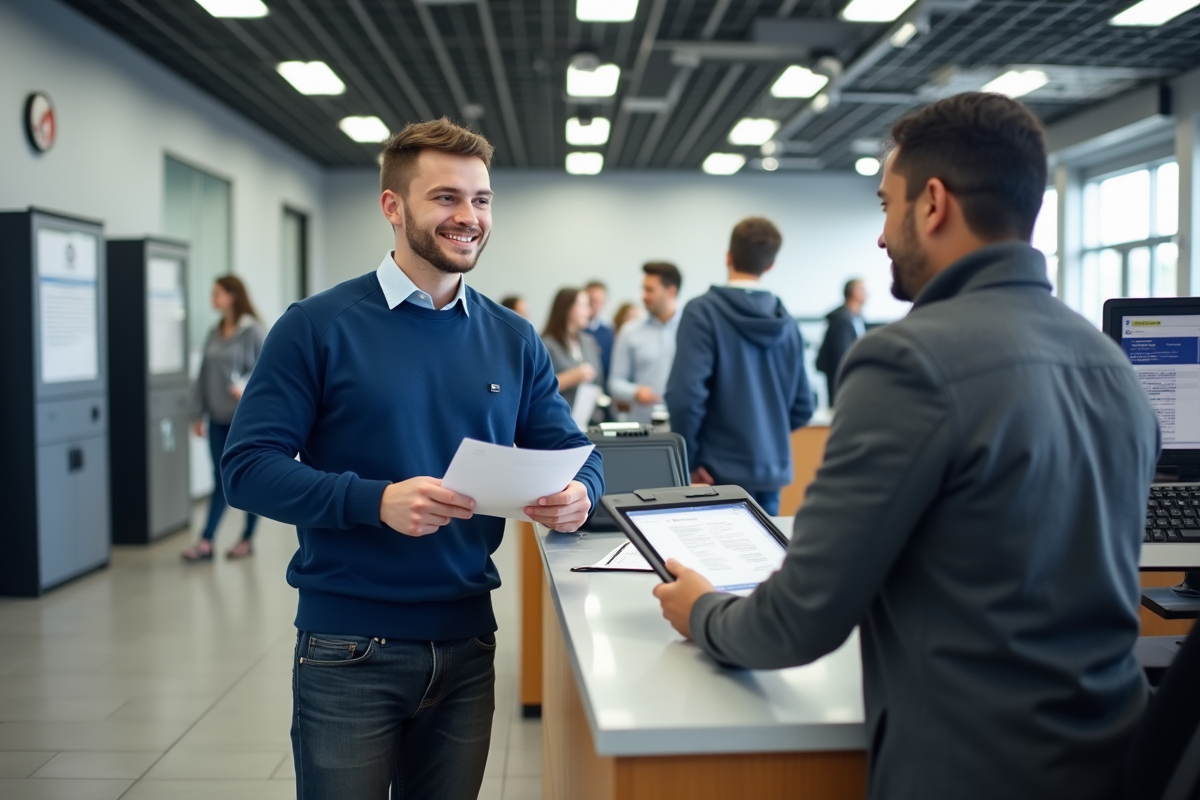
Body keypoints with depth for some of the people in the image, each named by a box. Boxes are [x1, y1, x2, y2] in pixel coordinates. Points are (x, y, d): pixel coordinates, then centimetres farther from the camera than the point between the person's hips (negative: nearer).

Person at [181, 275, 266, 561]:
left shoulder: (254, 331, -9)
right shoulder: (214, 333, 12)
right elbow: (203, 375, 12)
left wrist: (247, 385, -30)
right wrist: (198, 412, 10)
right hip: (219, 418, 6)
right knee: (220, 479, 7)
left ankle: (247, 539, 16)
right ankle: (206, 542, 6)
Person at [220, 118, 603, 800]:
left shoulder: (513, 340, 6)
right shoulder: (319, 326, -7)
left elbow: (574, 454, 8)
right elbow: (250, 467, -11)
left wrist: (576, 495, -16)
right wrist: (376, 500, -26)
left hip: (468, 642, 4)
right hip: (349, 648, -3)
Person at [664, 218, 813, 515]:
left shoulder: (703, 311, -10)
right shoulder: (786, 322, 6)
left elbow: (685, 396, -20)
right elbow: (802, 408, 10)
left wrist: (688, 460, -8)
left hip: (722, 473, -5)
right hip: (772, 470, 5)